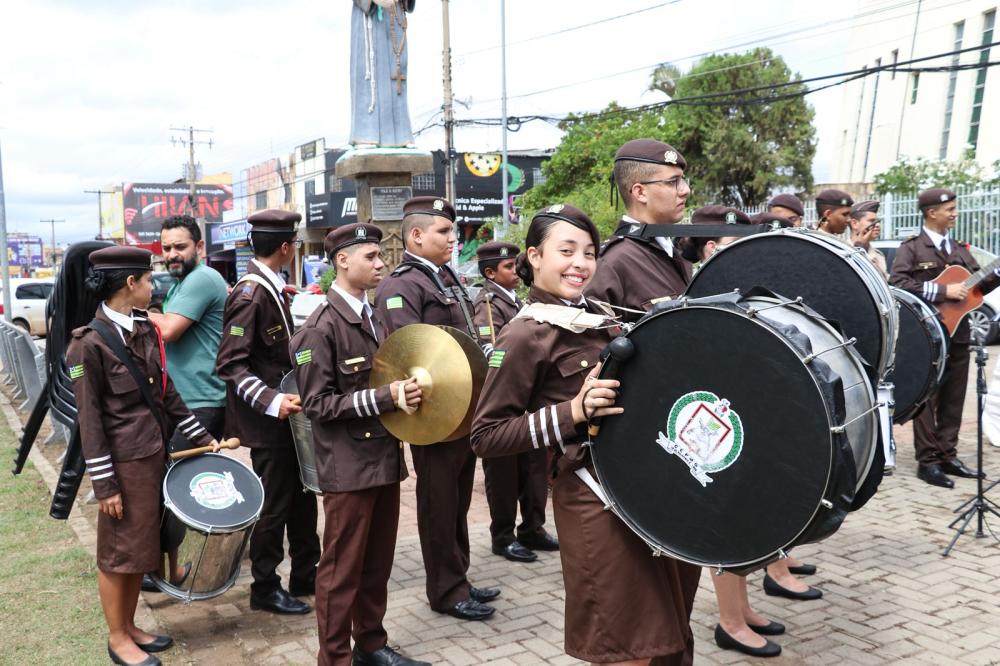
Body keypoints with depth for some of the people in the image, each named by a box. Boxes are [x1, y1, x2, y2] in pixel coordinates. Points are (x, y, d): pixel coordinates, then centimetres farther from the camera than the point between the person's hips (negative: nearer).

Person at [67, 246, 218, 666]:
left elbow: (165, 391, 15)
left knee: (141, 546, 17)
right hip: (123, 462, -7)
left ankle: (129, 627, 32)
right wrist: (104, 483, -15)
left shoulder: (145, 330, 7)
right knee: (118, 551, 7)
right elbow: (89, 419, -15)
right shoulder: (89, 343, -15)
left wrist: (201, 436, 15)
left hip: (153, 455, 7)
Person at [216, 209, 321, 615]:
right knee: (274, 505, 3)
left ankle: (305, 575, 32)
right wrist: (270, 401, -32)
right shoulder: (250, 293, -19)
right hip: (267, 421, -9)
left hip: (288, 415, 9)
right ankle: (265, 588, 20)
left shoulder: (270, 288, 9)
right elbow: (231, 364, -22)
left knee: (301, 497, 17)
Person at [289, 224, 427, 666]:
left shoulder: (373, 318, 11)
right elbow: (317, 404, -16)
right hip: (348, 467, -7)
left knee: (377, 564, 17)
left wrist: (404, 392, 4)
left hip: (385, 459, 7)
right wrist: (385, 397, -22)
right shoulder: (320, 328, -13)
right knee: (342, 570, 5)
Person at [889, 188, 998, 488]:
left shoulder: (959, 249, 15)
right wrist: (943, 291, -21)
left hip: (957, 332, 6)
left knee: (953, 398, 10)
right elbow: (897, 284, -20)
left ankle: (947, 456, 18)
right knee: (927, 398, -1)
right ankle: (928, 461, 4)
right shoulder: (911, 248, -6)